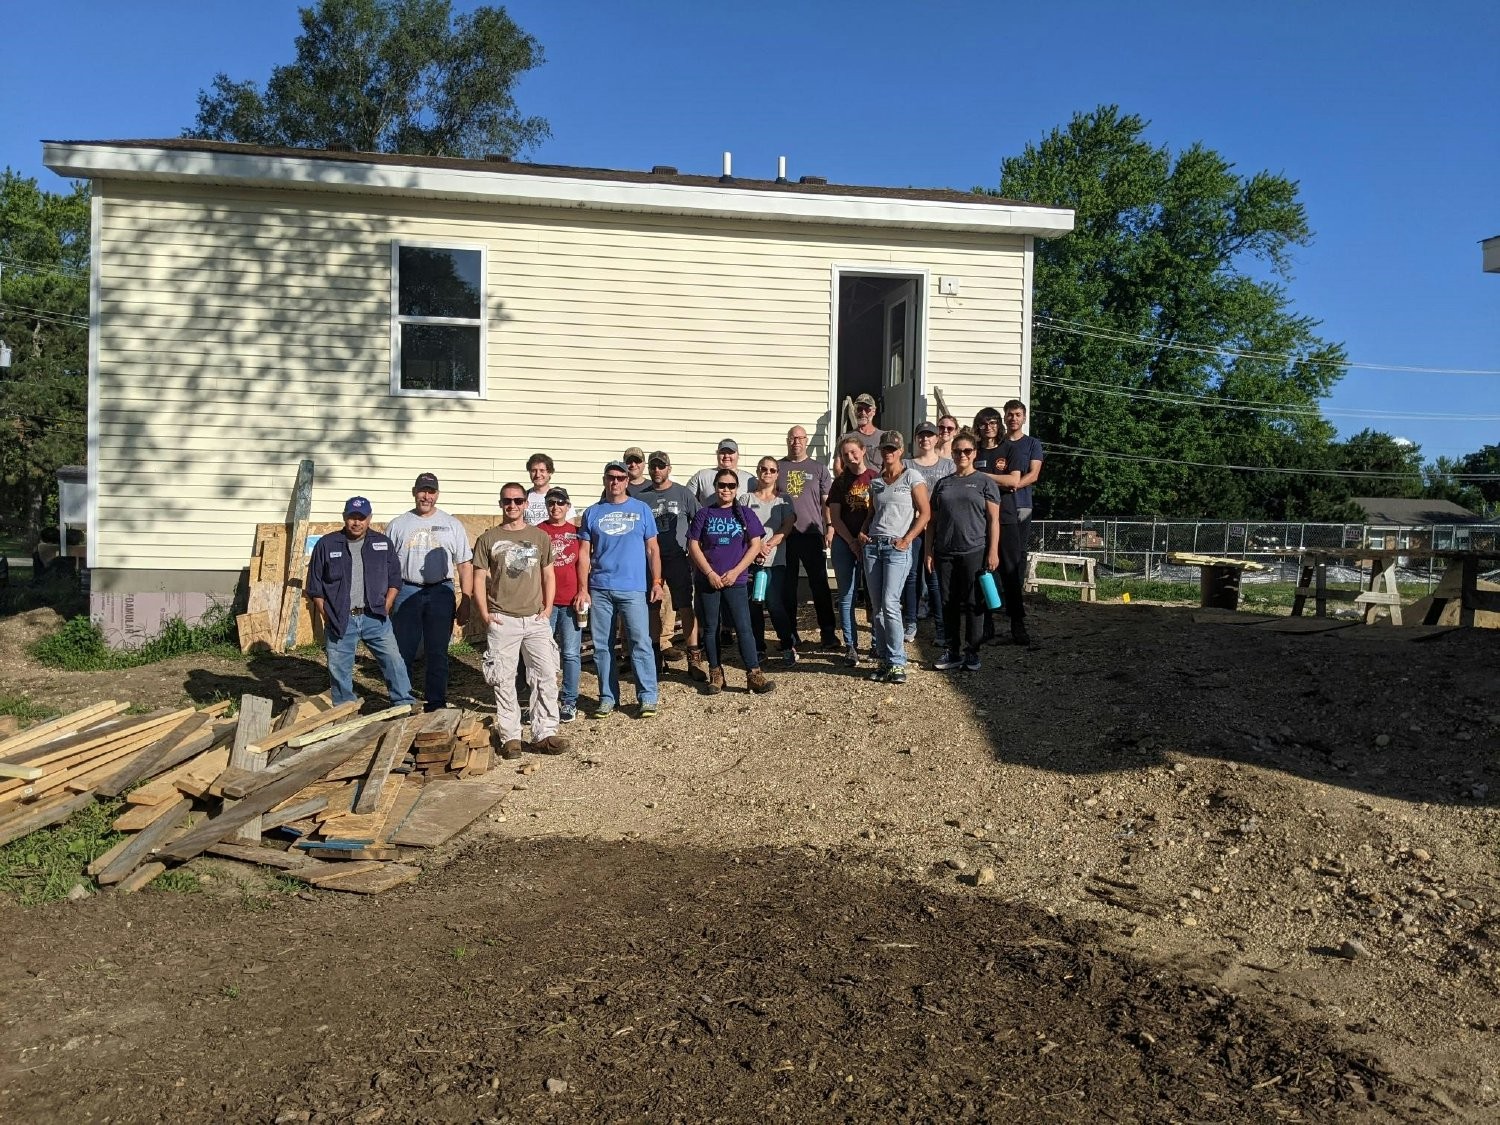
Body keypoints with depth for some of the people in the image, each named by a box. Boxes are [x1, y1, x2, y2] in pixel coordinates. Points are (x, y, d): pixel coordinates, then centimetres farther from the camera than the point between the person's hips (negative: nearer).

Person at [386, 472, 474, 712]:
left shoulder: (452, 525, 6)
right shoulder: (398, 525, 8)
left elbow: (465, 566, 4)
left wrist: (465, 603, -2)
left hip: (441, 593, 0)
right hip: (406, 593, 1)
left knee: (438, 654, 5)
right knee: (403, 653, 3)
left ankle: (437, 705, 13)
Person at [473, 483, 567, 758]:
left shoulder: (540, 537, 9)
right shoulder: (488, 539, 4)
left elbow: (548, 575, 13)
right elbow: (479, 580, 3)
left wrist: (547, 609, 3)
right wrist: (485, 615, -6)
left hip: (536, 619, 2)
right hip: (502, 620, -2)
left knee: (546, 675, -1)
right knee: (503, 680, 1)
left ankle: (544, 734, 6)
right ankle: (509, 736, 10)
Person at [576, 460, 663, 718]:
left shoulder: (641, 510, 6)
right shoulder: (592, 513, 8)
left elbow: (652, 549, 6)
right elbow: (584, 553, 7)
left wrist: (656, 582, -3)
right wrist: (583, 589, -1)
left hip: (633, 589, -2)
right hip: (599, 590, 2)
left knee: (640, 643, -6)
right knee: (602, 646, 6)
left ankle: (647, 697, 1)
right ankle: (608, 698, 17)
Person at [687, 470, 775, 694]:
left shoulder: (745, 514, 5)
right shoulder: (704, 514, 5)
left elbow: (755, 546, 1)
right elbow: (693, 546, 1)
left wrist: (735, 572, -9)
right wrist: (710, 573, -9)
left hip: (736, 581, -1)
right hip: (707, 581, 1)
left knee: (744, 628, -6)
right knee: (711, 628, 6)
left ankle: (754, 675, -5)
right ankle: (715, 674, 15)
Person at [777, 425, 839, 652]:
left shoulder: (819, 469, 9)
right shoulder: (777, 467, 10)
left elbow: (827, 502, 8)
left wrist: (830, 528, -3)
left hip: (812, 534, -1)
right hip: (784, 536, 1)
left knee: (820, 585, 0)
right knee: (787, 587, 6)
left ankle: (827, 633, 6)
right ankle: (790, 635, 15)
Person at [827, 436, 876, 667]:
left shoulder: (875, 478, 1)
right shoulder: (840, 482, 7)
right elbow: (835, 517, 4)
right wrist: (852, 542, -5)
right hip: (845, 544, 2)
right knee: (847, 596, 2)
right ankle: (850, 646, 7)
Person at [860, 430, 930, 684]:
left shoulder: (912, 477, 0)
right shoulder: (875, 481, 16)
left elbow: (924, 513, -3)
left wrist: (906, 540, -11)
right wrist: (863, 532, 5)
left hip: (897, 548, -5)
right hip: (872, 546, 5)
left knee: (890, 604, -14)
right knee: (876, 606, 4)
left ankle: (897, 663, -6)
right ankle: (883, 660, 12)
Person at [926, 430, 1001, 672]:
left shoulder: (985, 483, 4)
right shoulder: (942, 484, 15)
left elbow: (994, 519, -1)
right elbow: (933, 520, 15)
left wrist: (993, 551, -8)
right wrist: (929, 551, 8)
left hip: (974, 552, -4)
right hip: (945, 553, 4)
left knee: (972, 604, -1)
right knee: (949, 604, 6)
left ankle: (972, 652, 8)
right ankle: (952, 651, 15)